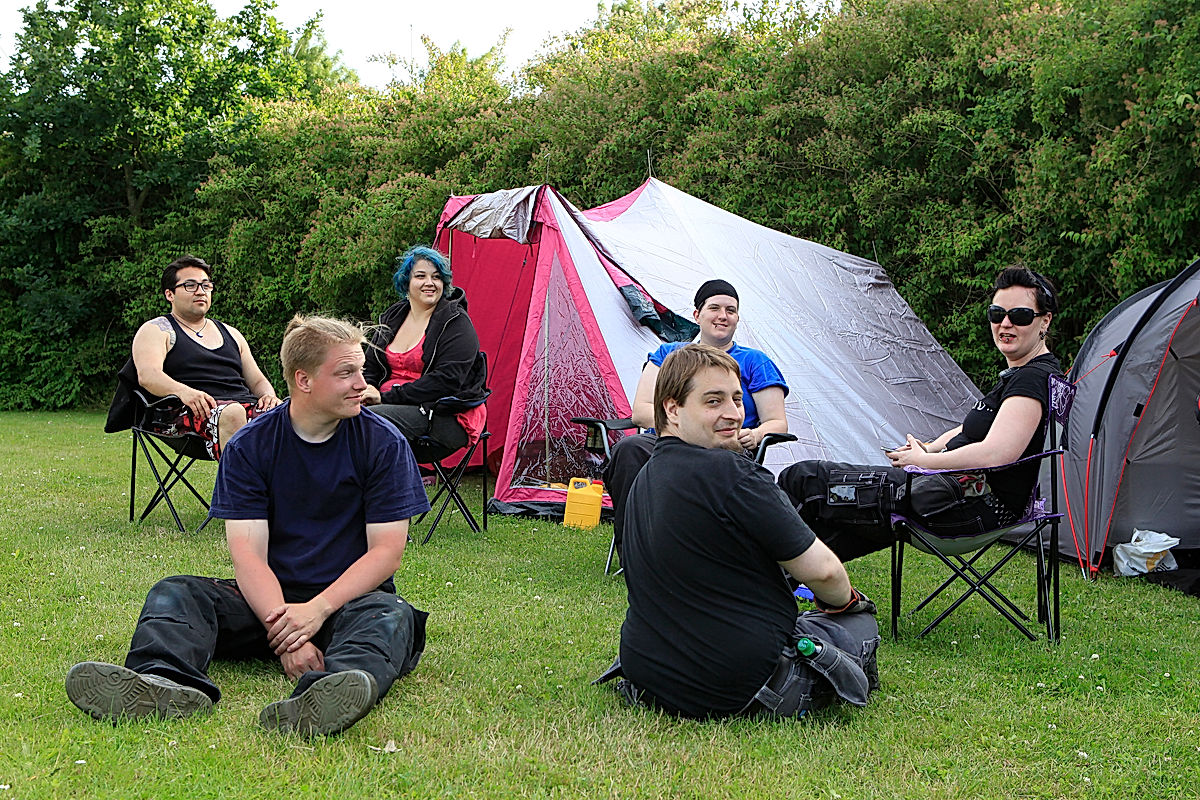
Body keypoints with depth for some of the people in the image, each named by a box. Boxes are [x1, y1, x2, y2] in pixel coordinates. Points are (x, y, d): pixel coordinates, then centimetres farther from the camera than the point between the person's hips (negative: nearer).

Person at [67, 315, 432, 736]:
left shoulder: (383, 443, -2)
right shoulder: (248, 446, -1)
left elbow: (386, 551, -7)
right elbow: (248, 553, -11)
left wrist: (316, 610, -23)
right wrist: (284, 632, -28)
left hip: (351, 596, -2)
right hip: (270, 597, 2)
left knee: (392, 615, -34)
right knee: (175, 593, -19)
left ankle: (325, 696, -66)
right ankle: (165, 681, -51)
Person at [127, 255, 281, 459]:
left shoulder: (230, 333, 32)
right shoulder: (156, 330, 15)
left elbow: (258, 381, 31)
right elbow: (148, 375, -5)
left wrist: (268, 396, 5)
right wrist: (183, 391, -26)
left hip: (249, 404, 5)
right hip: (195, 411, -5)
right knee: (233, 414, -39)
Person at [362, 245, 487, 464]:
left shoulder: (456, 323, -3)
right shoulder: (391, 318, 18)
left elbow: (446, 381, -14)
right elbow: (370, 368, 21)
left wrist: (387, 397, -17)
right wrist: (362, 393, -5)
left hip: (446, 420, -6)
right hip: (395, 408, 6)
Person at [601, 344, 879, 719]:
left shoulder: (644, 479, 8)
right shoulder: (730, 472, -20)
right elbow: (821, 570, -14)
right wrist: (846, 600, 8)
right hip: (738, 688, -7)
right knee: (860, 624, 16)